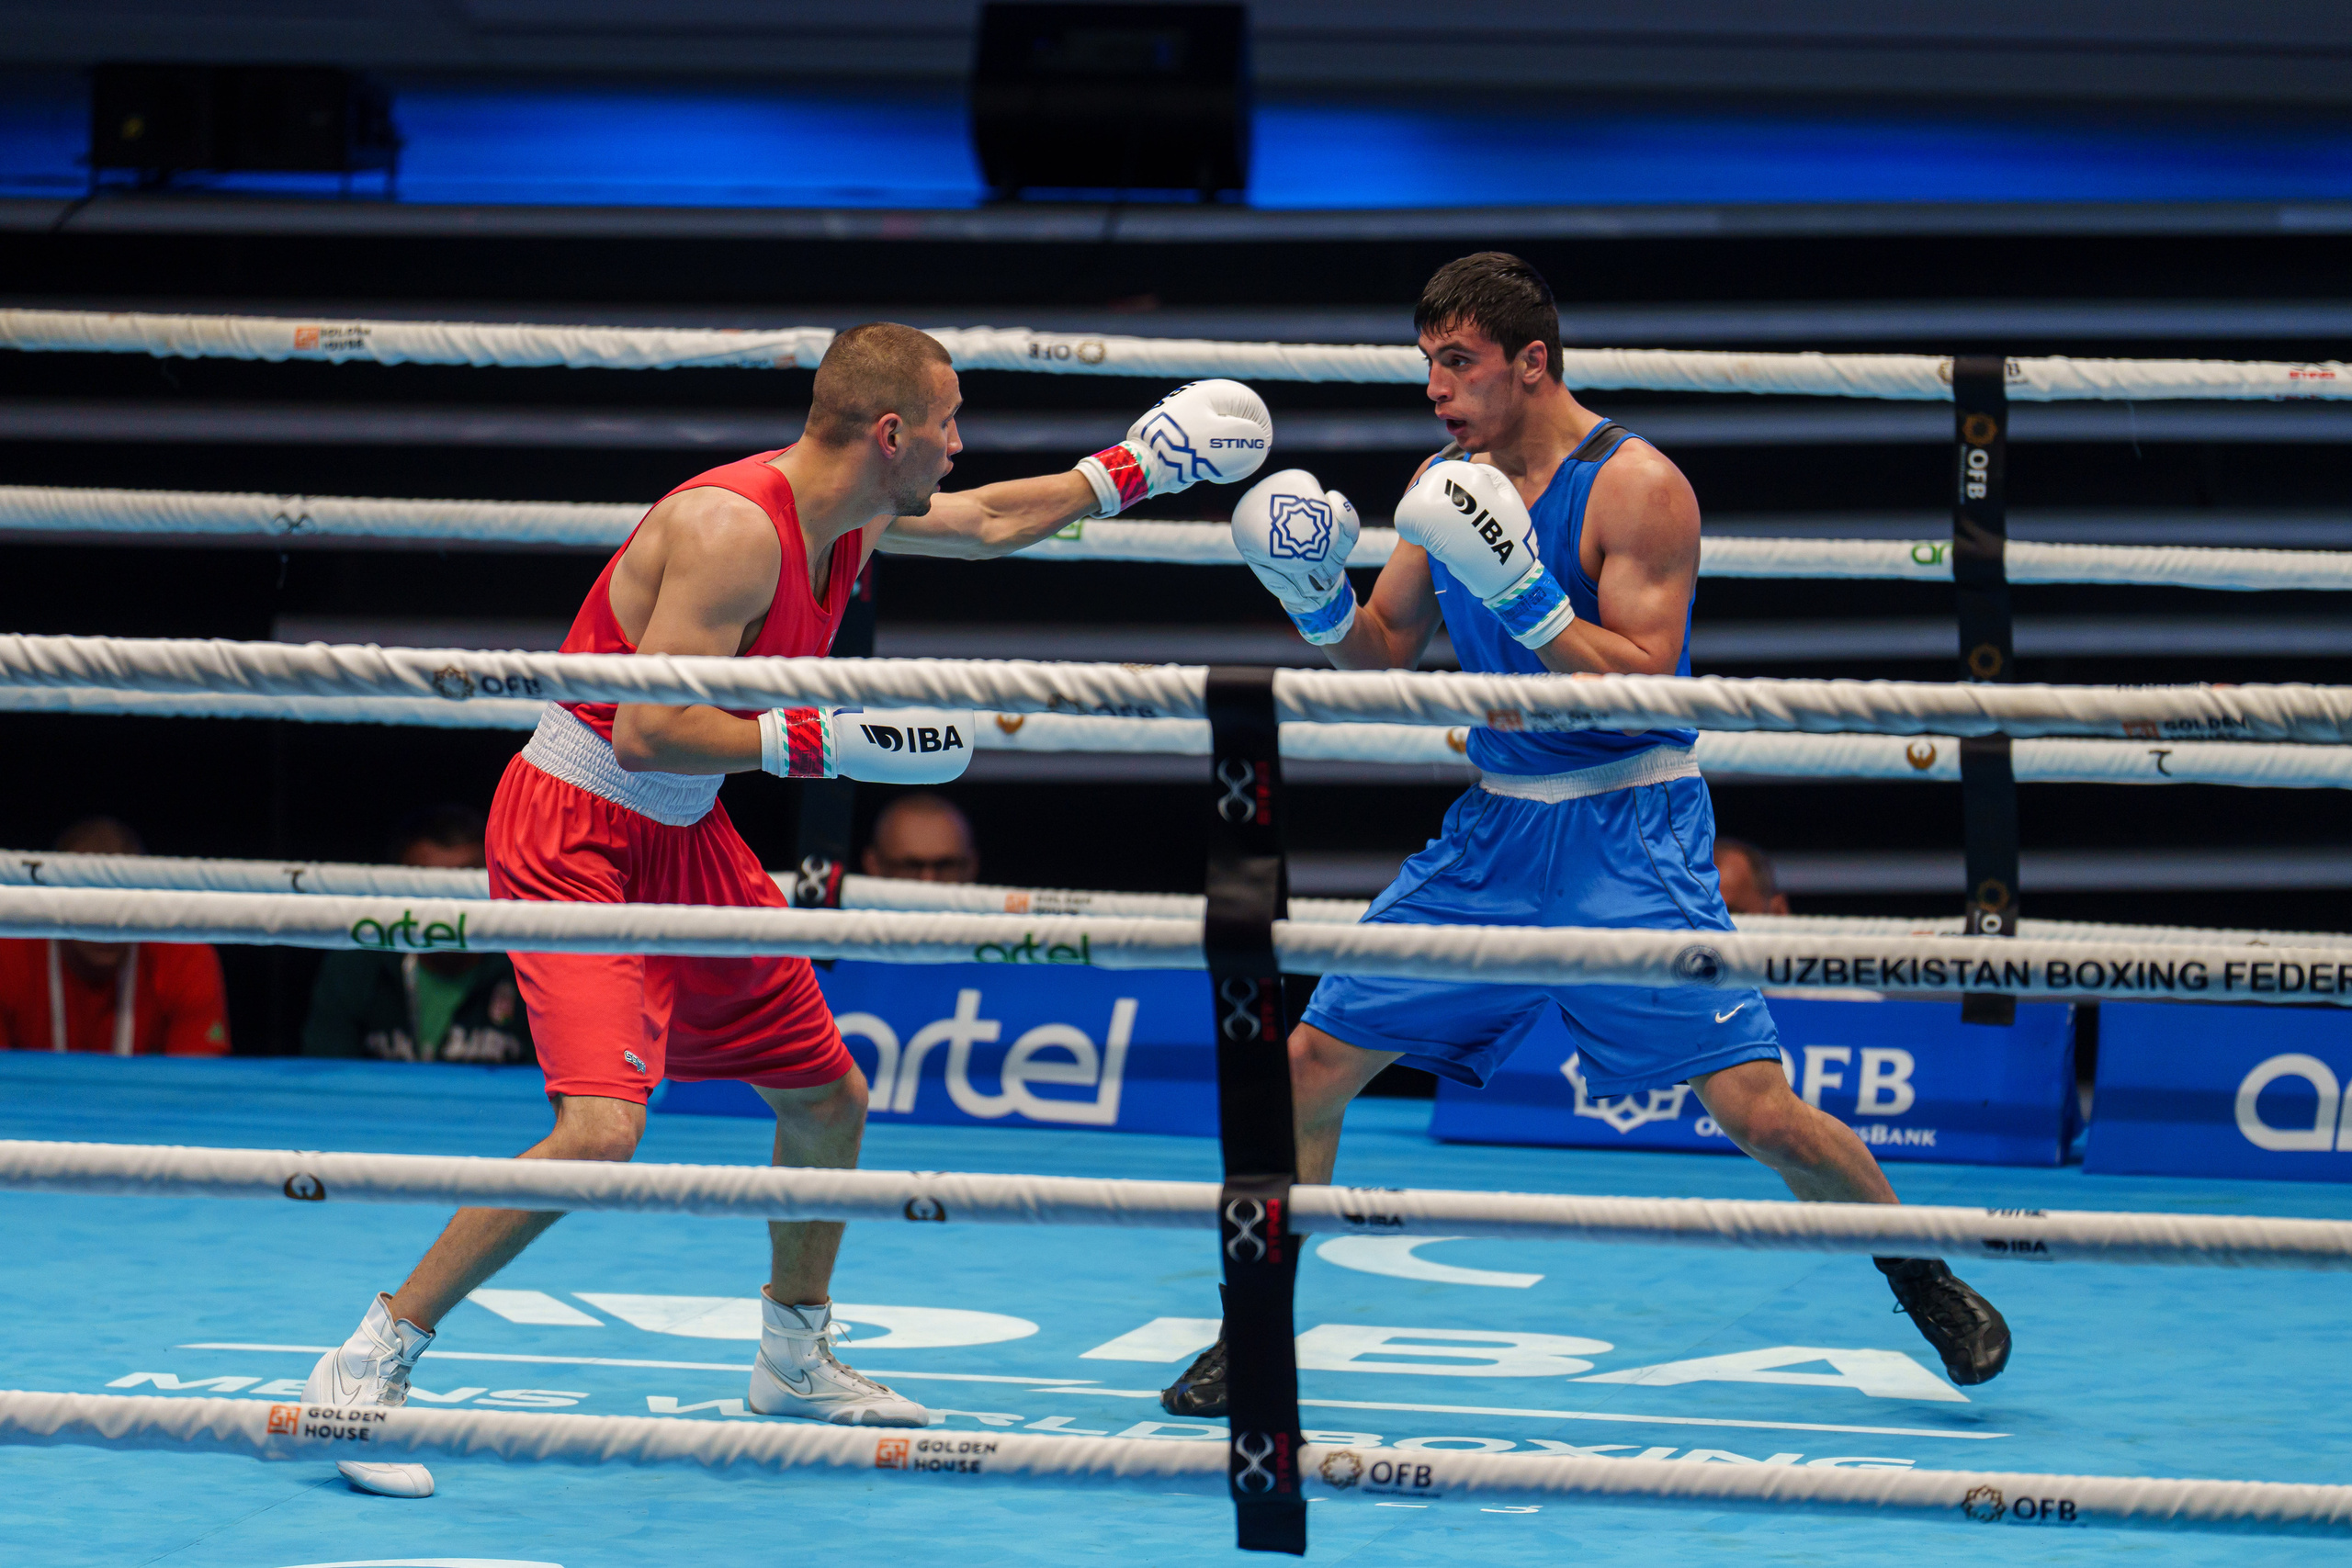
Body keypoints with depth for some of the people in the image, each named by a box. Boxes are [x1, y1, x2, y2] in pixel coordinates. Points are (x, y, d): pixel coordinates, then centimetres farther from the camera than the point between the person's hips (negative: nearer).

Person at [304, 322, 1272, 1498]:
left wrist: (1130, 469, 27)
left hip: (683, 843, 10)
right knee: (601, 1128, -26)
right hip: (573, 837, -10)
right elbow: (647, 732, -28)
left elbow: (985, 525, 26)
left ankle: (794, 1359, 38)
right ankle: (368, 1368, -17)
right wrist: (826, 743, -27)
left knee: (827, 1093, 16)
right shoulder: (733, 529, -25)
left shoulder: (851, 519, 4)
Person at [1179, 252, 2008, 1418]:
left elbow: (1645, 688, -21)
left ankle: (1919, 1273, 12)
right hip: (1494, 827, 6)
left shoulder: (1635, 486, -15)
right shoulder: (1450, 483, 4)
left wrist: (1524, 597, -31)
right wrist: (1319, 601, -7)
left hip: (1627, 835, -6)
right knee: (1313, 1060, 1)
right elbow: (1382, 653, 12)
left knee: (1751, 1104, -12)